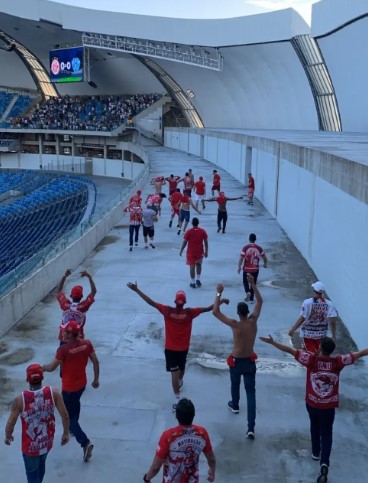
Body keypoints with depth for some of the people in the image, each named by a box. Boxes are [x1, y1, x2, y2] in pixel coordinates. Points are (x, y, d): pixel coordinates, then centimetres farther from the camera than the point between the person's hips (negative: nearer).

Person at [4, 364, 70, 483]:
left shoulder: (20, 400, -23)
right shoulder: (54, 393, -18)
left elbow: (10, 425, -15)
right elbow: (65, 416, -14)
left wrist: (8, 437, 7)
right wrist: (66, 433, 4)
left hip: (30, 446, -3)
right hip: (47, 442, 3)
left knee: (32, 473, 17)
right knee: (41, 464, 32)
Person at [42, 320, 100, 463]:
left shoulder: (64, 349, -27)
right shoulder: (87, 343, -11)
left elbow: (51, 367, -16)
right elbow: (96, 362, -3)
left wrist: (41, 367, 6)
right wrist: (96, 379, 10)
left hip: (69, 387, -6)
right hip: (82, 383, 7)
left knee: (69, 416, 5)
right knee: (75, 403, 34)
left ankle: (85, 443, -5)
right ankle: (74, 428, 54)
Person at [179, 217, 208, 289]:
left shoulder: (188, 232, -10)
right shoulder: (203, 231, -4)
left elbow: (184, 242, -7)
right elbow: (206, 242, -1)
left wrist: (181, 251, 4)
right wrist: (206, 251, 9)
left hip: (191, 252, -2)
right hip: (200, 252, 2)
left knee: (192, 267, 5)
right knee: (199, 264, 24)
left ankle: (193, 283, 9)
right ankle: (198, 279, 15)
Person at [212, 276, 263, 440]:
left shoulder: (235, 325, -21)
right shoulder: (253, 321, -11)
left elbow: (215, 312, -20)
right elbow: (260, 302, 2)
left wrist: (219, 293, -16)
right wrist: (253, 284, 1)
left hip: (236, 361, -2)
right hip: (250, 362, 2)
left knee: (235, 384, 29)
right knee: (251, 392, 3)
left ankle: (234, 405, 56)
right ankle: (251, 428, -4)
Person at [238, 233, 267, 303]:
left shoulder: (245, 248, -11)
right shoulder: (259, 248, -4)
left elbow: (241, 258, -14)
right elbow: (265, 258, 4)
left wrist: (239, 267, -3)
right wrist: (265, 264, 24)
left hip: (246, 268, -2)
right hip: (255, 269, 2)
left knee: (245, 282, 17)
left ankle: (247, 292, -10)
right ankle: (251, 299, 16)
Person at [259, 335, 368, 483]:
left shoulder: (312, 359, -22)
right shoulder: (338, 362, -19)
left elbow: (290, 350, -20)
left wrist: (272, 342, -15)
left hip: (312, 402, 1)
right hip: (329, 405, -1)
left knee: (315, 426, 28)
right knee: (326, 433, 8)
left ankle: (316, 452, 45)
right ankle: (324, 464, -8)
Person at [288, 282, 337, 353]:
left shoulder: (307, 302, -18)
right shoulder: (329, 304, -11)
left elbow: (302, 319, -18)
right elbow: (332, 322, -14)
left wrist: (292, 329, -7)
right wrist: (334, 335, -2)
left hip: (308, 333, -3)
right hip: (321, 334, 3)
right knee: (318, 353, 23)